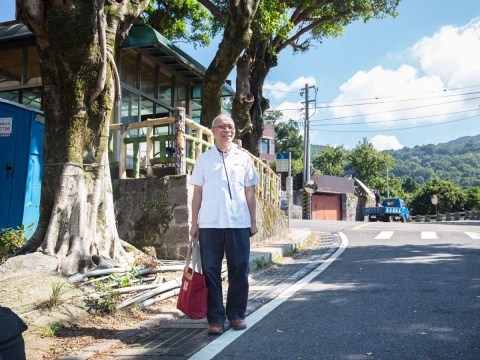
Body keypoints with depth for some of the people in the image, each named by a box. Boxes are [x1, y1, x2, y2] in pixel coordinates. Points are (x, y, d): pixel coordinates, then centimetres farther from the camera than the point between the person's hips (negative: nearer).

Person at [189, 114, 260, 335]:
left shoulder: (244, 158, 10)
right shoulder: (204, 159, 8)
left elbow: (249, 193, 11)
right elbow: (197, 193, 8)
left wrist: (253, 222, 6)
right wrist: (194, 223, 3)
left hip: (239, 223, 1)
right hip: (210, 224, 0)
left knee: (239, 271, 6)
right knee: (211, 272, 2)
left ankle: (236, 315, 20)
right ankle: (215, 318, 11)